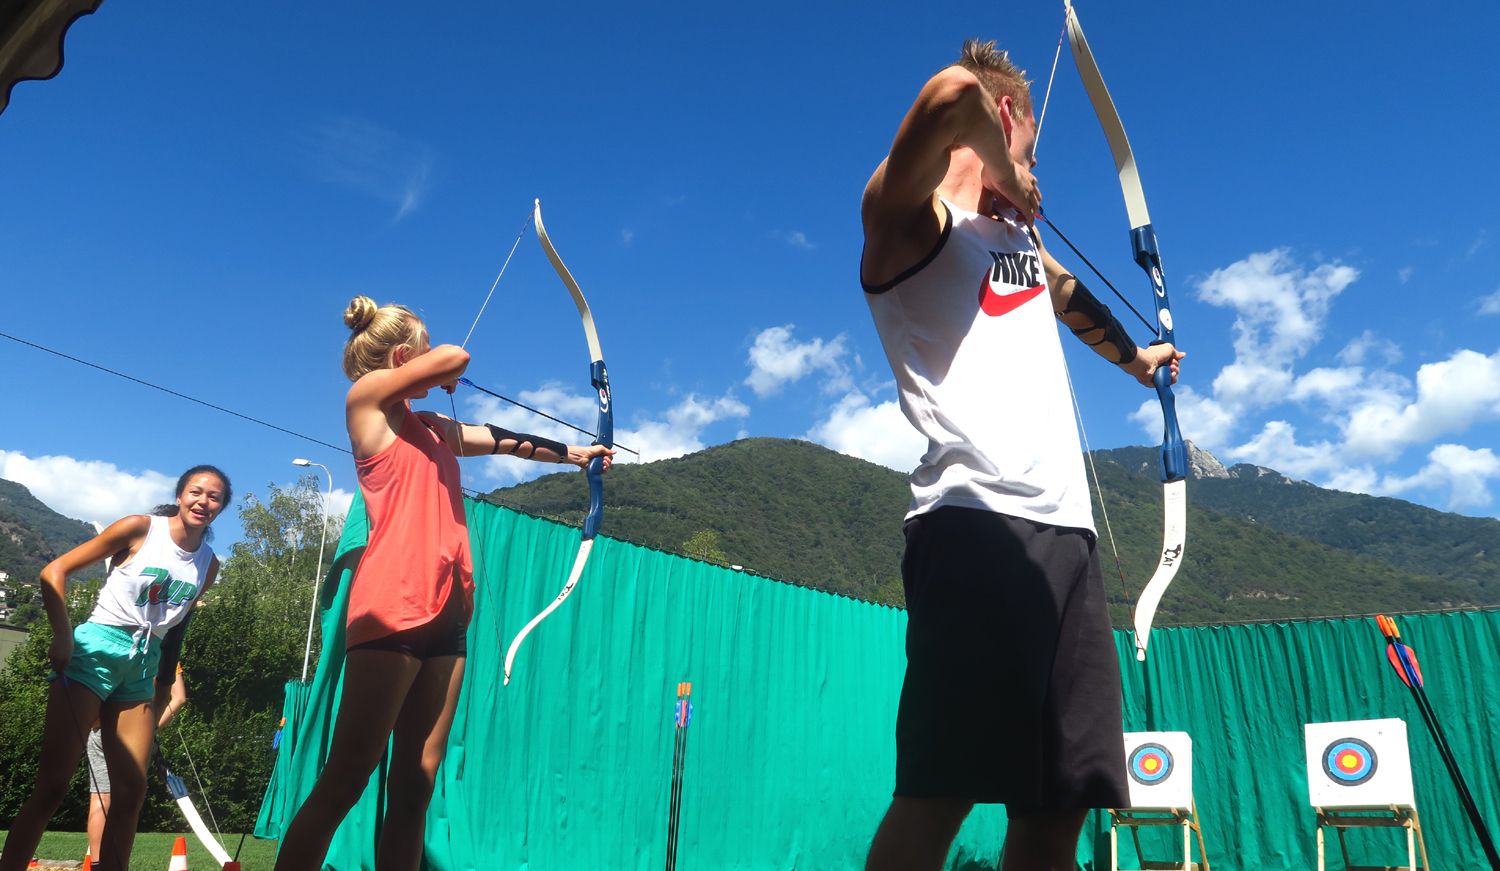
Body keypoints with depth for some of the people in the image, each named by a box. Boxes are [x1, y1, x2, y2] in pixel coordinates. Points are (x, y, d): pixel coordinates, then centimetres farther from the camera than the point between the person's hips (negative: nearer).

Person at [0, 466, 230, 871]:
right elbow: (55, 571, -5)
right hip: (97, 649, -5)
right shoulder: (141, 528, -7)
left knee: (131, 791, 2)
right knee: (52, 784, -7)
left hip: (144, 665, 5)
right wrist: (62, 636, -15)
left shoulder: (209, 565, 7)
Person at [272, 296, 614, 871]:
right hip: (391, 609, -7)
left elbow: (503, 441, 31)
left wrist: (572, 452, 39)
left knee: (415, 783, 6)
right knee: (344, 779, -6)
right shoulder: (367, 399, 1)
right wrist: (443, 375, 15)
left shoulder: (436, 429, 20)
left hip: (445, 613, 7)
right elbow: (456, 356, -7)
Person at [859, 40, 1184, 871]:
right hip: (975, 525, -8)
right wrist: (1009, 178, 1)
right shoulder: (910, 211, 3)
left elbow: (1066, 294, 48)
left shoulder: (1018, 234, 27)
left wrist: (1135, 357, 63)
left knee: (1058, 804, 4)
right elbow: (951, 94, -17)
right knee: (939, 793, -13)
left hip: (1067, 529, 8)